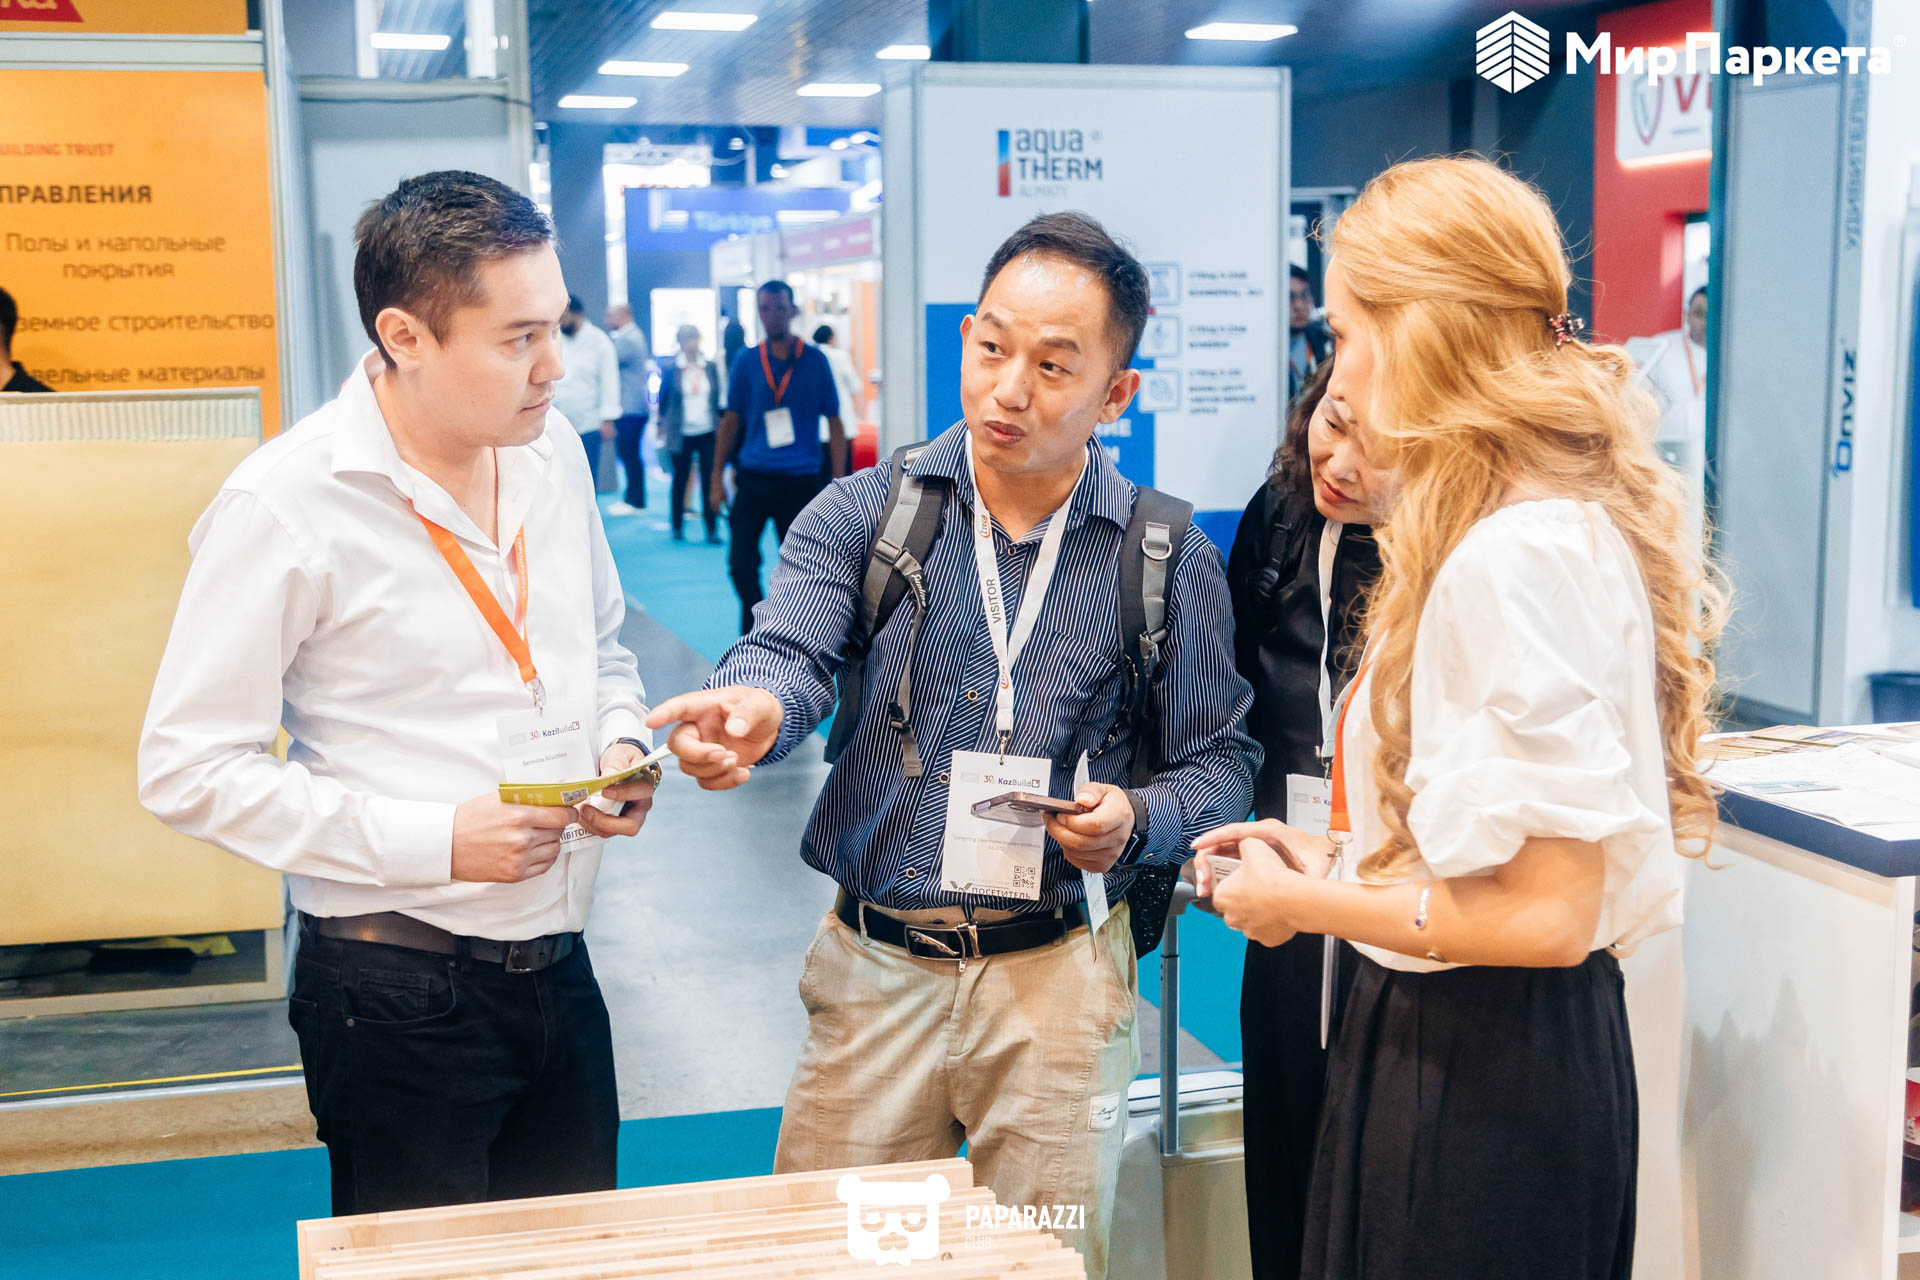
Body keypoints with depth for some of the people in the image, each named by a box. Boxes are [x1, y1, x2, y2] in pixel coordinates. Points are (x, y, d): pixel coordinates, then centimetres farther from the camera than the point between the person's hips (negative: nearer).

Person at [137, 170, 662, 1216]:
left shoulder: (552, 452, 4)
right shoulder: (284, 508, -16)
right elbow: (189, 770, -15)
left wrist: (620, 740, -3)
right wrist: (435, 842, -20)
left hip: (556, 965, 6)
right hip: (398, 999, -6)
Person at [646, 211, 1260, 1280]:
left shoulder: (1169, 560, 0)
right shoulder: (863, 517, -1)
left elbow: (1220, 758, 6)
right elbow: (791, 652, -17)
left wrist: (1139, 820, -15)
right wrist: (754, 708, -40)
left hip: (1059, 977, 0)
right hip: (874, 966, 1)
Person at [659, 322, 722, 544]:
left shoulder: (710, 367, 6)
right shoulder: (672, 369, 0)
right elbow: (663, 399, 7)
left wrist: (718, 423, 11)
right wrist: (663, 426, 8)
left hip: (707, 432, 1)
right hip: (681, 433, -1)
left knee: (709, 481, -2)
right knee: (680, 479, 8)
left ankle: (712, 530, 3)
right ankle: (677, 527, 20)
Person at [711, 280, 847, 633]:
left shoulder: (815, 361, 0)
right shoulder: (747, 362, 4)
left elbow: (834, 424, 2)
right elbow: (731, 420, 11)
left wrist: (838, 485, -3)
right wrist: (717, 477, 7)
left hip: (801, 482, -1)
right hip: (754, 477, 1)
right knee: (740, 564, -7)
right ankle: (754, 623, 16)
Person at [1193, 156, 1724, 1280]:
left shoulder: (1516, 557, -22)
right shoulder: (1565, 524, 8)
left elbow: (1547, 912, -24)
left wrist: (1299, 901, -13)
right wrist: (1339, 854, 11)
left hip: (1483, 1083, -9)